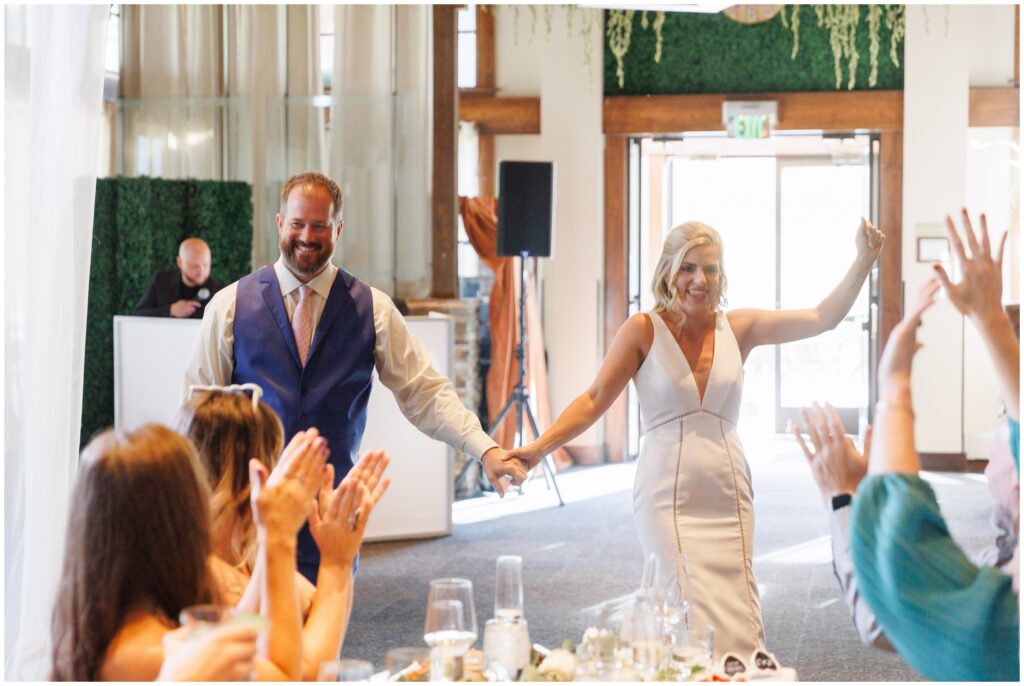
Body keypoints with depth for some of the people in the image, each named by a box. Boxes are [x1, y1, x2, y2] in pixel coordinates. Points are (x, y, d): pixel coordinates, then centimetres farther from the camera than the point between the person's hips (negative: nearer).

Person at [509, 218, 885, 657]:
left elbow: (823, 319, 4)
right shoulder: (644, 331, -3)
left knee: (737, 618, 2)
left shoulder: (739, 329, 6)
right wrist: (540, 447, -15)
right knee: (695, 622, -13)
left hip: (728, 494, 4)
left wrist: (864, 259, -3)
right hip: (669, 496, -4)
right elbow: (594, 399, -4)